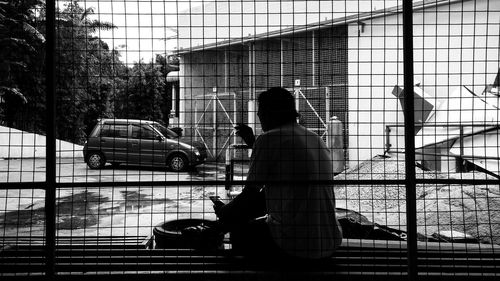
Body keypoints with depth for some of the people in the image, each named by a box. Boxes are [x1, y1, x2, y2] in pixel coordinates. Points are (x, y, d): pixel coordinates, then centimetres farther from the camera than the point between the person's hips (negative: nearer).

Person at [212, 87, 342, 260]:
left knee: (239, 231, 16)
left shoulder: (268, 139, -11)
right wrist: (253, 142, 34)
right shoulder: (317, 140, 13)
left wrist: (224, 212, 11)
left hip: (295, 247, -8)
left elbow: (249, 194, -7)